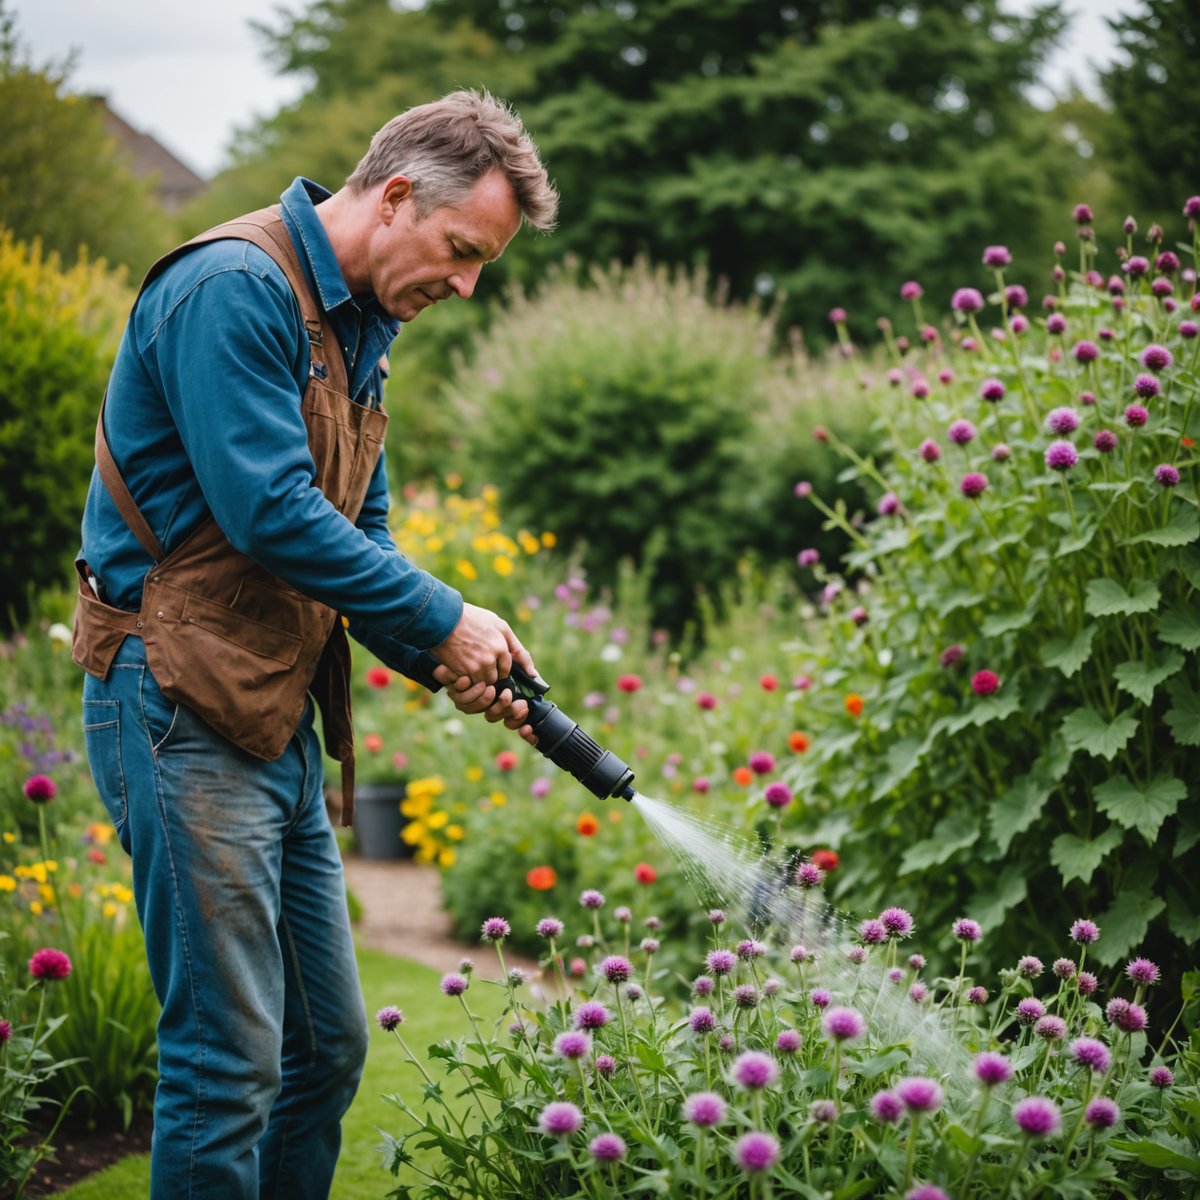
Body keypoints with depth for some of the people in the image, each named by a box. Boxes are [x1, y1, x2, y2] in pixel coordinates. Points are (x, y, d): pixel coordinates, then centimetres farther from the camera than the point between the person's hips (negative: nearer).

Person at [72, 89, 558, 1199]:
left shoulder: (356, 329, 17)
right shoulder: (233, 287, -14)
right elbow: (270, 512, -22)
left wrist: (443, 660, 1)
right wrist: (443, 621, -13)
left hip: (280, 722, 10)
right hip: (184, 715, -10)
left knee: (328, 1046, 14)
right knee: (228, 1064, -6)